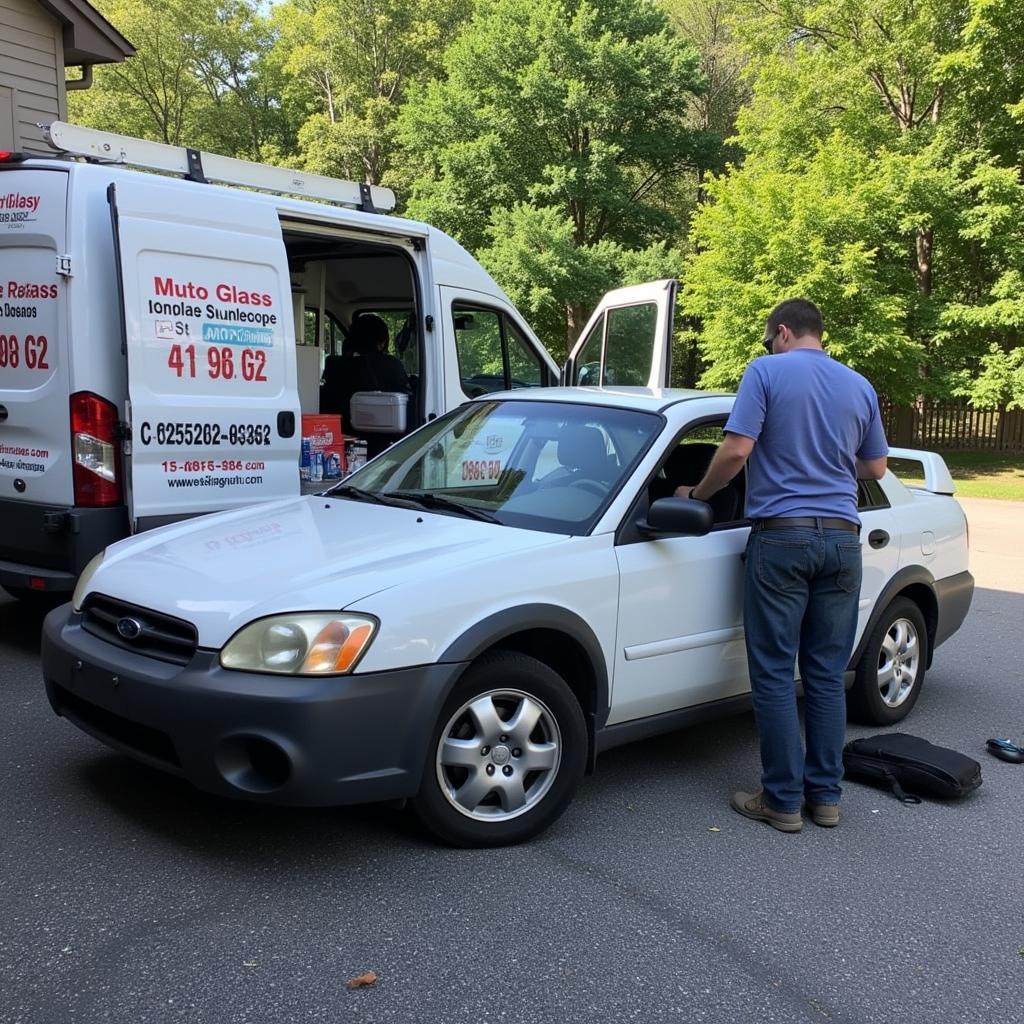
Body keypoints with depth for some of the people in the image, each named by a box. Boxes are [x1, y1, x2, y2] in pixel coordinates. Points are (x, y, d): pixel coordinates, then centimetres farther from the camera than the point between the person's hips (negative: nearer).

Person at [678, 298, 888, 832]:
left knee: (775, 675, 2)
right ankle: (826, 796, 18)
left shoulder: (766, 372, -4)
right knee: (827, 675, 11)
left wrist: (697, 494, 3)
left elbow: (736, 451, -13)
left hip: (782, 536, -5)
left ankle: (783, 800, 7)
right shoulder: (859, 386, 12)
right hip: (841, 538, 5)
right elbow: (875, 467, 19)